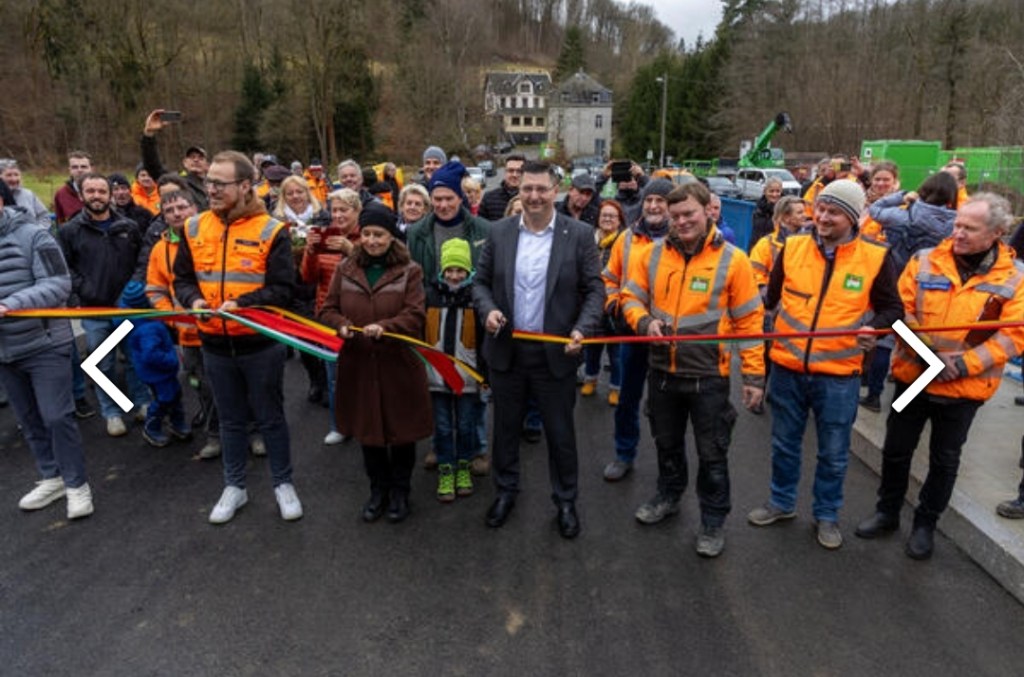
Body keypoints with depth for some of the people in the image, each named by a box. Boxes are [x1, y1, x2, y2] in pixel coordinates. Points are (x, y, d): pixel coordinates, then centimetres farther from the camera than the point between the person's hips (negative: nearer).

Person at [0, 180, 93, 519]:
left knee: (56, 416, -3)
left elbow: (59, 284, -17)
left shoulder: (33, 235, -11)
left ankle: (76, 484, 12)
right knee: (28, 419, 15)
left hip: (45, 345, -6)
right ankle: (52, 477, 31)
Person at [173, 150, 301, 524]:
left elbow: (282, 289, -13)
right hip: (215, 344, 4)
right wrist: (193, 299, -12)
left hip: (261, 343, -4)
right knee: (230, 420, 18)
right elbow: (183, 278, 10)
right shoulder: (194, 228, 3)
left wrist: (241, 304, -24)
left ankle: (283, 484, 28)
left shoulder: (271, 231, -11)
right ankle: (234, 486, 34)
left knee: (270, 417, 10)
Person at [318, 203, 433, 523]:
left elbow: (415, 316, -12)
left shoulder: (409, 271, -3)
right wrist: (341, 325, -16)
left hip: (398, 365, -3)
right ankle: (378, 489, 34)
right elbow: (328, 309, 7)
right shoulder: (346, 268, 6)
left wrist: (384, 327, -29)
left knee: (401, 430, 9)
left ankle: (400, 491, 30)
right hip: (358, 364, 3)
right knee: (368, 430, 14)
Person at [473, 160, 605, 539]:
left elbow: (595, 289, -4)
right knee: (506, 427, 17)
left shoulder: (579, 234, -6)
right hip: (506, 350, 2)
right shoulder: (500, 232, 1)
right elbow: (481, 281, 7)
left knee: (560, 432, 11)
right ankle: (506, 491, 38)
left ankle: (565, 501, 31)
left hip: (555, 352, -2)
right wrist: (488, 309, -13)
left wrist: (582, 329, -19)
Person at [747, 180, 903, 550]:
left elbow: (891, 307, 2)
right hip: (787, 368, 2)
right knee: (784, 444, 18)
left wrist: (875, 328, -18)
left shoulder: (876, 257, -7)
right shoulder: (792, 247, -1)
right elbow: (770, 296, 10)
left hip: (838, 375, -2)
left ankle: (827, 515, 34)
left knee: (833, 453, 13)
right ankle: (782, 502, 39)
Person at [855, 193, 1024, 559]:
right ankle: (887, 512, 33)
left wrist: (963, 364, -19)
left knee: (945, 460, 13)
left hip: (964, 388, -1)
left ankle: (926, 523, 32)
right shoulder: (925, 260, -4)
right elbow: (900, 310, -6)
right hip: (913, 376, 1)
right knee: (896, 449, 13)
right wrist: (928, 352, -18)